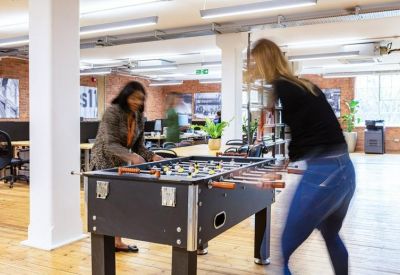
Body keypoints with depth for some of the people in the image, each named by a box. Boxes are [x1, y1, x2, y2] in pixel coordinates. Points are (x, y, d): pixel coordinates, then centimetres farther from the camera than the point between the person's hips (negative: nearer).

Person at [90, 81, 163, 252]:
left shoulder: (138, 116, 1)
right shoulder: (112, 112, -21)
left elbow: (139, 145, 4)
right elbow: (110, 144, -29)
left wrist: (152, 156, -14)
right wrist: (132, 157, -41)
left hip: (121, 164, 7)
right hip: (104, 162, -7)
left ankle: (117, 241, 20)